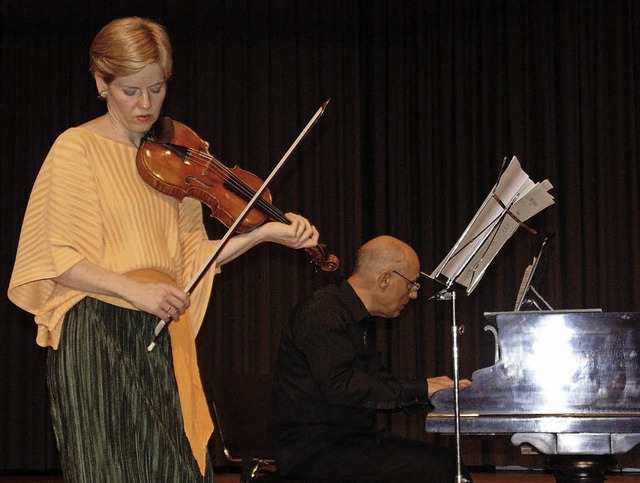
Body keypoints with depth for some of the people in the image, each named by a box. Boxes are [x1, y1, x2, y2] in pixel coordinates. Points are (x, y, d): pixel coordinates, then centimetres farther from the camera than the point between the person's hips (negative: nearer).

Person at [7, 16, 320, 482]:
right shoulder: (77, 148, -4)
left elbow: (193, 255, 10)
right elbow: (59, 260, -10)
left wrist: (265, 233, -2)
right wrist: (133, 289, -22)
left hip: (164, 339, 5)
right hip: (97, 335, -5)